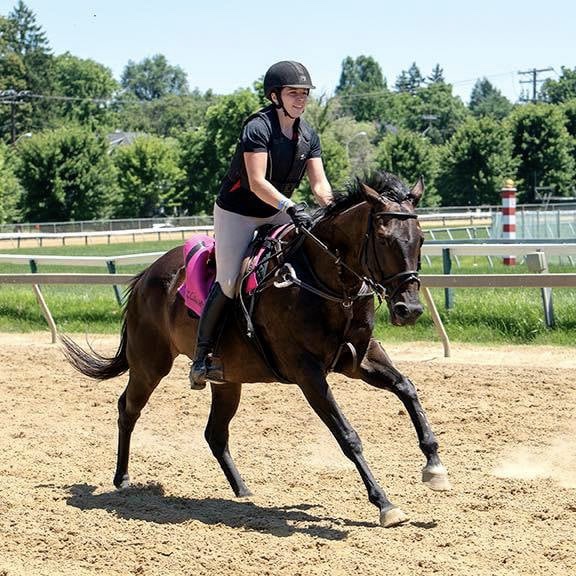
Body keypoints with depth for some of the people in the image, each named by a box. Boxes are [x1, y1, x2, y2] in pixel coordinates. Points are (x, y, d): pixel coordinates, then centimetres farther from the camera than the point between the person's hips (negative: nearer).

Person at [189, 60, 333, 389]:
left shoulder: (309, 136, 0)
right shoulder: (258, 128, -21)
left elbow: (319, 183, -5)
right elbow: (257, 183, -29)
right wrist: (290, 207, -43)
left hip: (277, 211, 7)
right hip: (237, 212, -7)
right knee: (228, 284, -13)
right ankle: (203, 354, 0)